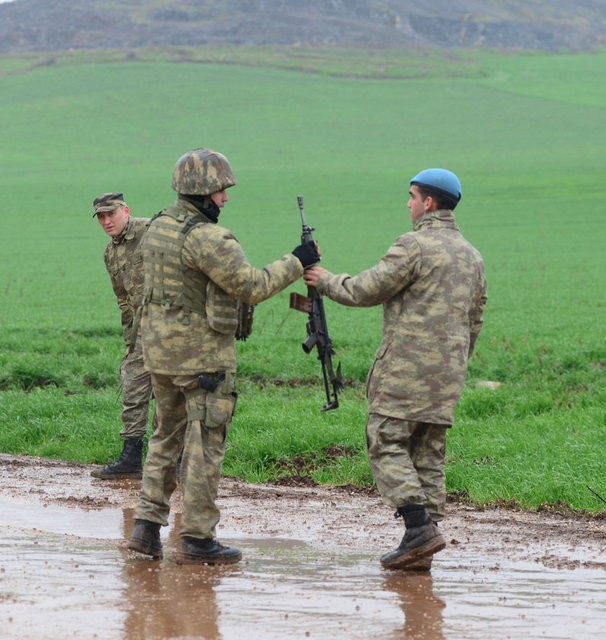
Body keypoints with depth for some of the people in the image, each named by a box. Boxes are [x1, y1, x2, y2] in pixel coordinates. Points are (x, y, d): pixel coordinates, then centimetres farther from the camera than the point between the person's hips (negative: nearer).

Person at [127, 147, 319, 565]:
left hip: (160, 349, 8)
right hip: (202, 355, -8)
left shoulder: (158, 227, 8)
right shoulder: (206, 238, -20)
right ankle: (197, 538, 3)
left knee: (168, 436, 18)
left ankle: (148, 524, 14)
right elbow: (253, 286, -19)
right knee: (205, 444, 0)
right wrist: (296, 263, -8)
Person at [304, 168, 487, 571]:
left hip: (408, 367, -8)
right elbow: (475, 319, 20)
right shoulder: (471, 255, 15)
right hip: (447, 374, 8)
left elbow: (367, 291, -7)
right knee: (428, 455, 8)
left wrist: (326, 281, 9)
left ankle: (419, 527, -18)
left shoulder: (414, 246, -11)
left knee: (387, 445, -4)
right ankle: (422, 549, 5)